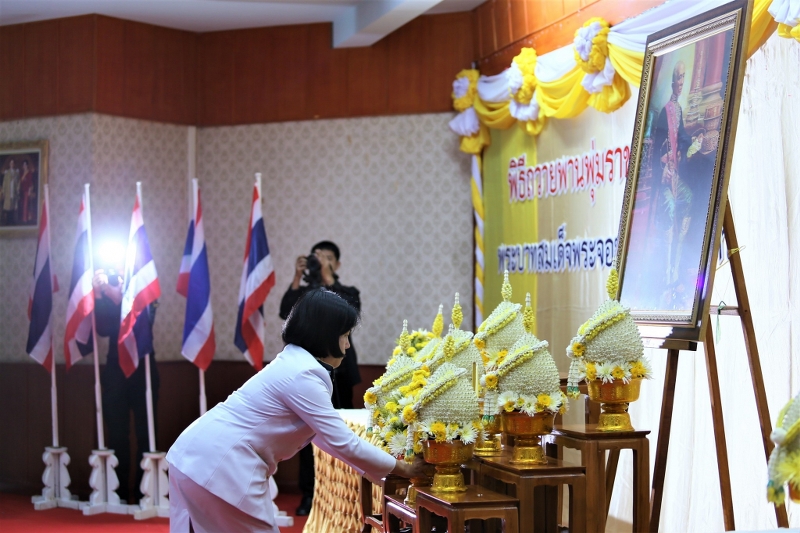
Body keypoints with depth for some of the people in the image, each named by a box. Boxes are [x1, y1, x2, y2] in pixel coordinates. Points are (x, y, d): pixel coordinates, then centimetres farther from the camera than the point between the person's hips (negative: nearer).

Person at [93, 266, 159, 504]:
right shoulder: (107, 295, 4)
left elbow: (140, 321, -19)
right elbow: (102, 328, -7)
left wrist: (115, 295, -30)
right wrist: (99, 295, -20)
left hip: (142, 370, -3)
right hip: (115, 370, 3)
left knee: (145, 432, -2)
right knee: (116, 433, 4)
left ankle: (145, 493, 3)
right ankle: (119, 493, 10)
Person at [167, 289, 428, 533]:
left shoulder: (295, 363, 14)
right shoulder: (302, 375, -17)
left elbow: (325, 434, 19)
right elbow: (343, 443, -15)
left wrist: (381, 465, 16)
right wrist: (403, 469, -4)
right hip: (221, 468, -10)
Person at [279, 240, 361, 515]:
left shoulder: (348, 293, 8)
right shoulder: (302, 292, 9)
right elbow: (285, 312, -9)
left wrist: (328, 277, -18)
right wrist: (298, 278, -17)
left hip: (338, 372, -1)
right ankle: (309, 494, 3)